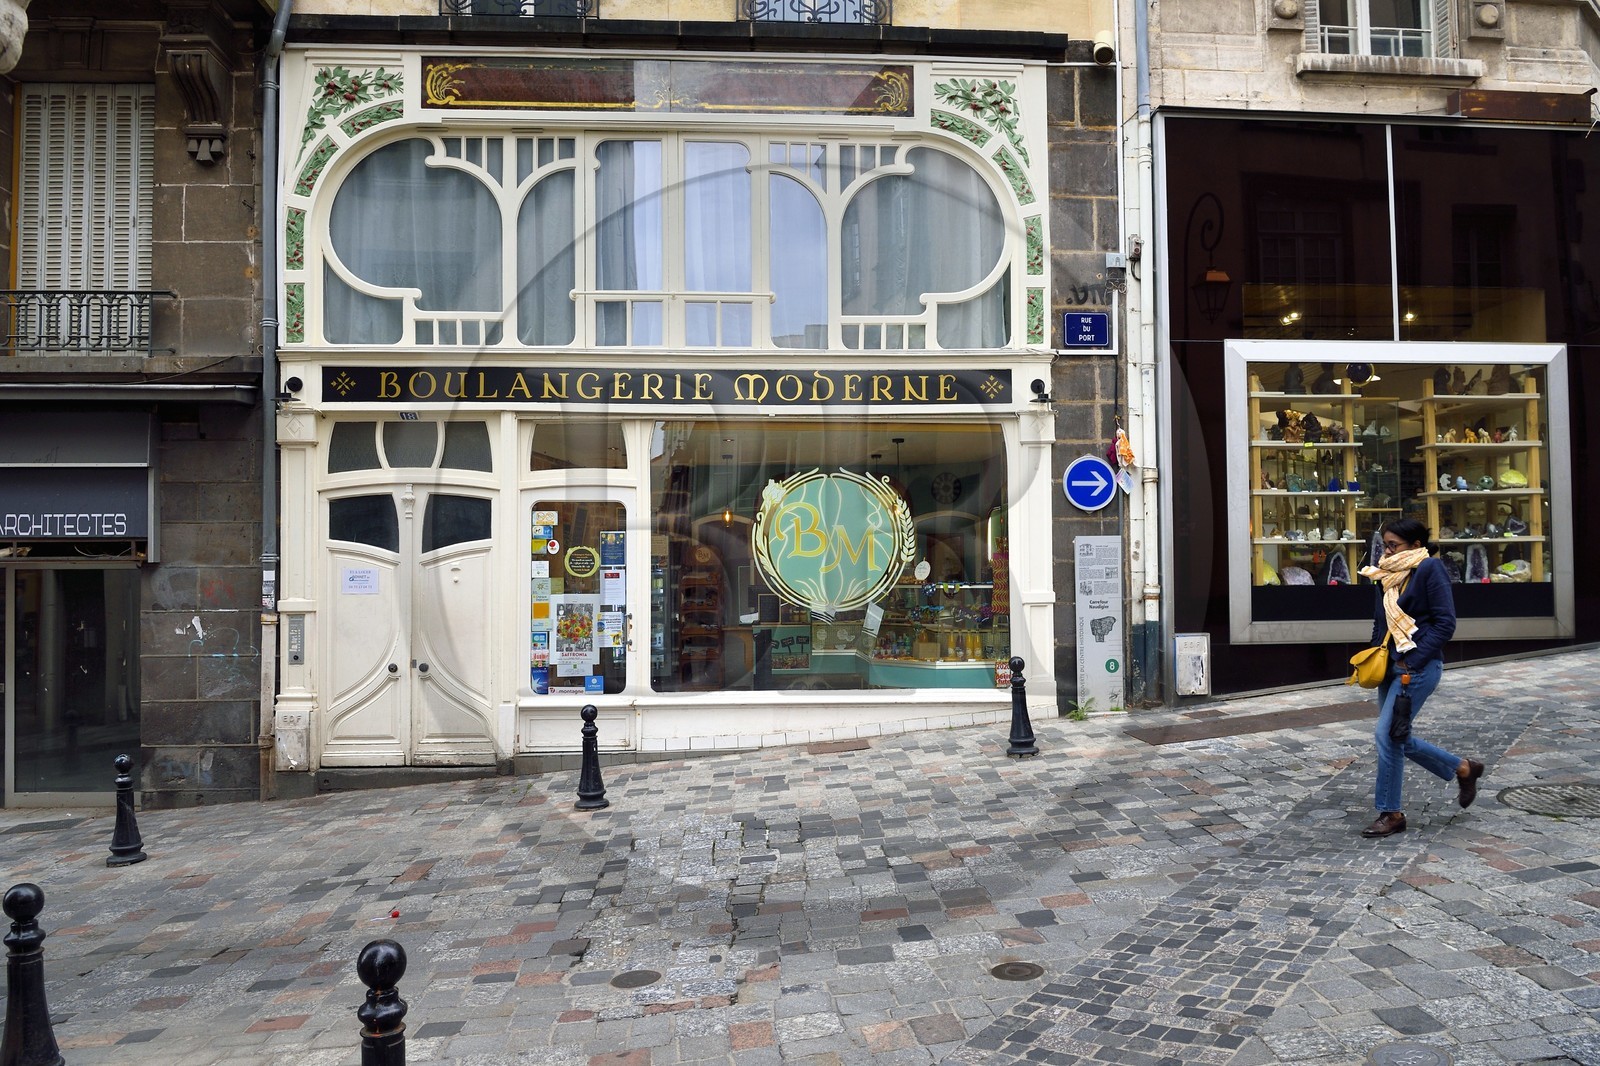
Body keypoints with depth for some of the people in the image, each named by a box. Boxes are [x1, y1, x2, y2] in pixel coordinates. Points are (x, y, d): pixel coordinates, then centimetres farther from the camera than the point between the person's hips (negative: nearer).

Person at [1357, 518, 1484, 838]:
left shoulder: (1429, 569, -10)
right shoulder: (1391, 574, 12)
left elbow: (1445, 623, -14)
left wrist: (1413, 661, -17)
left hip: (1418, 667, -8)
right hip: (1391, 665, 9)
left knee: (1388, 735, -8)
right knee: (1399, 738, 12)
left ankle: (1391, 814, 5)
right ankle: (1463, 769, 33)